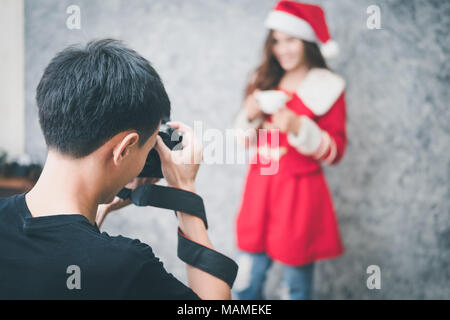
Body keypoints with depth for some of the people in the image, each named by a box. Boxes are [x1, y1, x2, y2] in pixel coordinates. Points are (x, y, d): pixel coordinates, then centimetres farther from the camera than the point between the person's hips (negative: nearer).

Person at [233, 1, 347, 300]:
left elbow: (335, 150, -8)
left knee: (297, 287, 7)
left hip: (299, 193, -4)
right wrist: (249, 115, -6)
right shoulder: (264, 81, 9)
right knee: (246, 284, 10)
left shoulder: (326, 88, -6)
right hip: (259, 188, 5)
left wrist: (298, 127, -21)